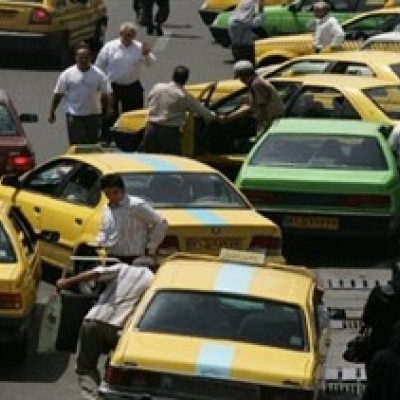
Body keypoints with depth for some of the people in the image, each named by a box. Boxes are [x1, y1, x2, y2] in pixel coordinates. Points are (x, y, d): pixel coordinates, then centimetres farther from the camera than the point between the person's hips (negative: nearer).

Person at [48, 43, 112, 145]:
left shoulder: (98, 74, 1)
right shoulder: (67, 74, -1)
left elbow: (106, 95, 4)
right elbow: (57, 94, 3)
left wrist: (108, 112, -3)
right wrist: (52, 113, 1)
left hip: (93, 115, 2)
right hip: (74, 116, -2)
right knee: (76, 144, -10)